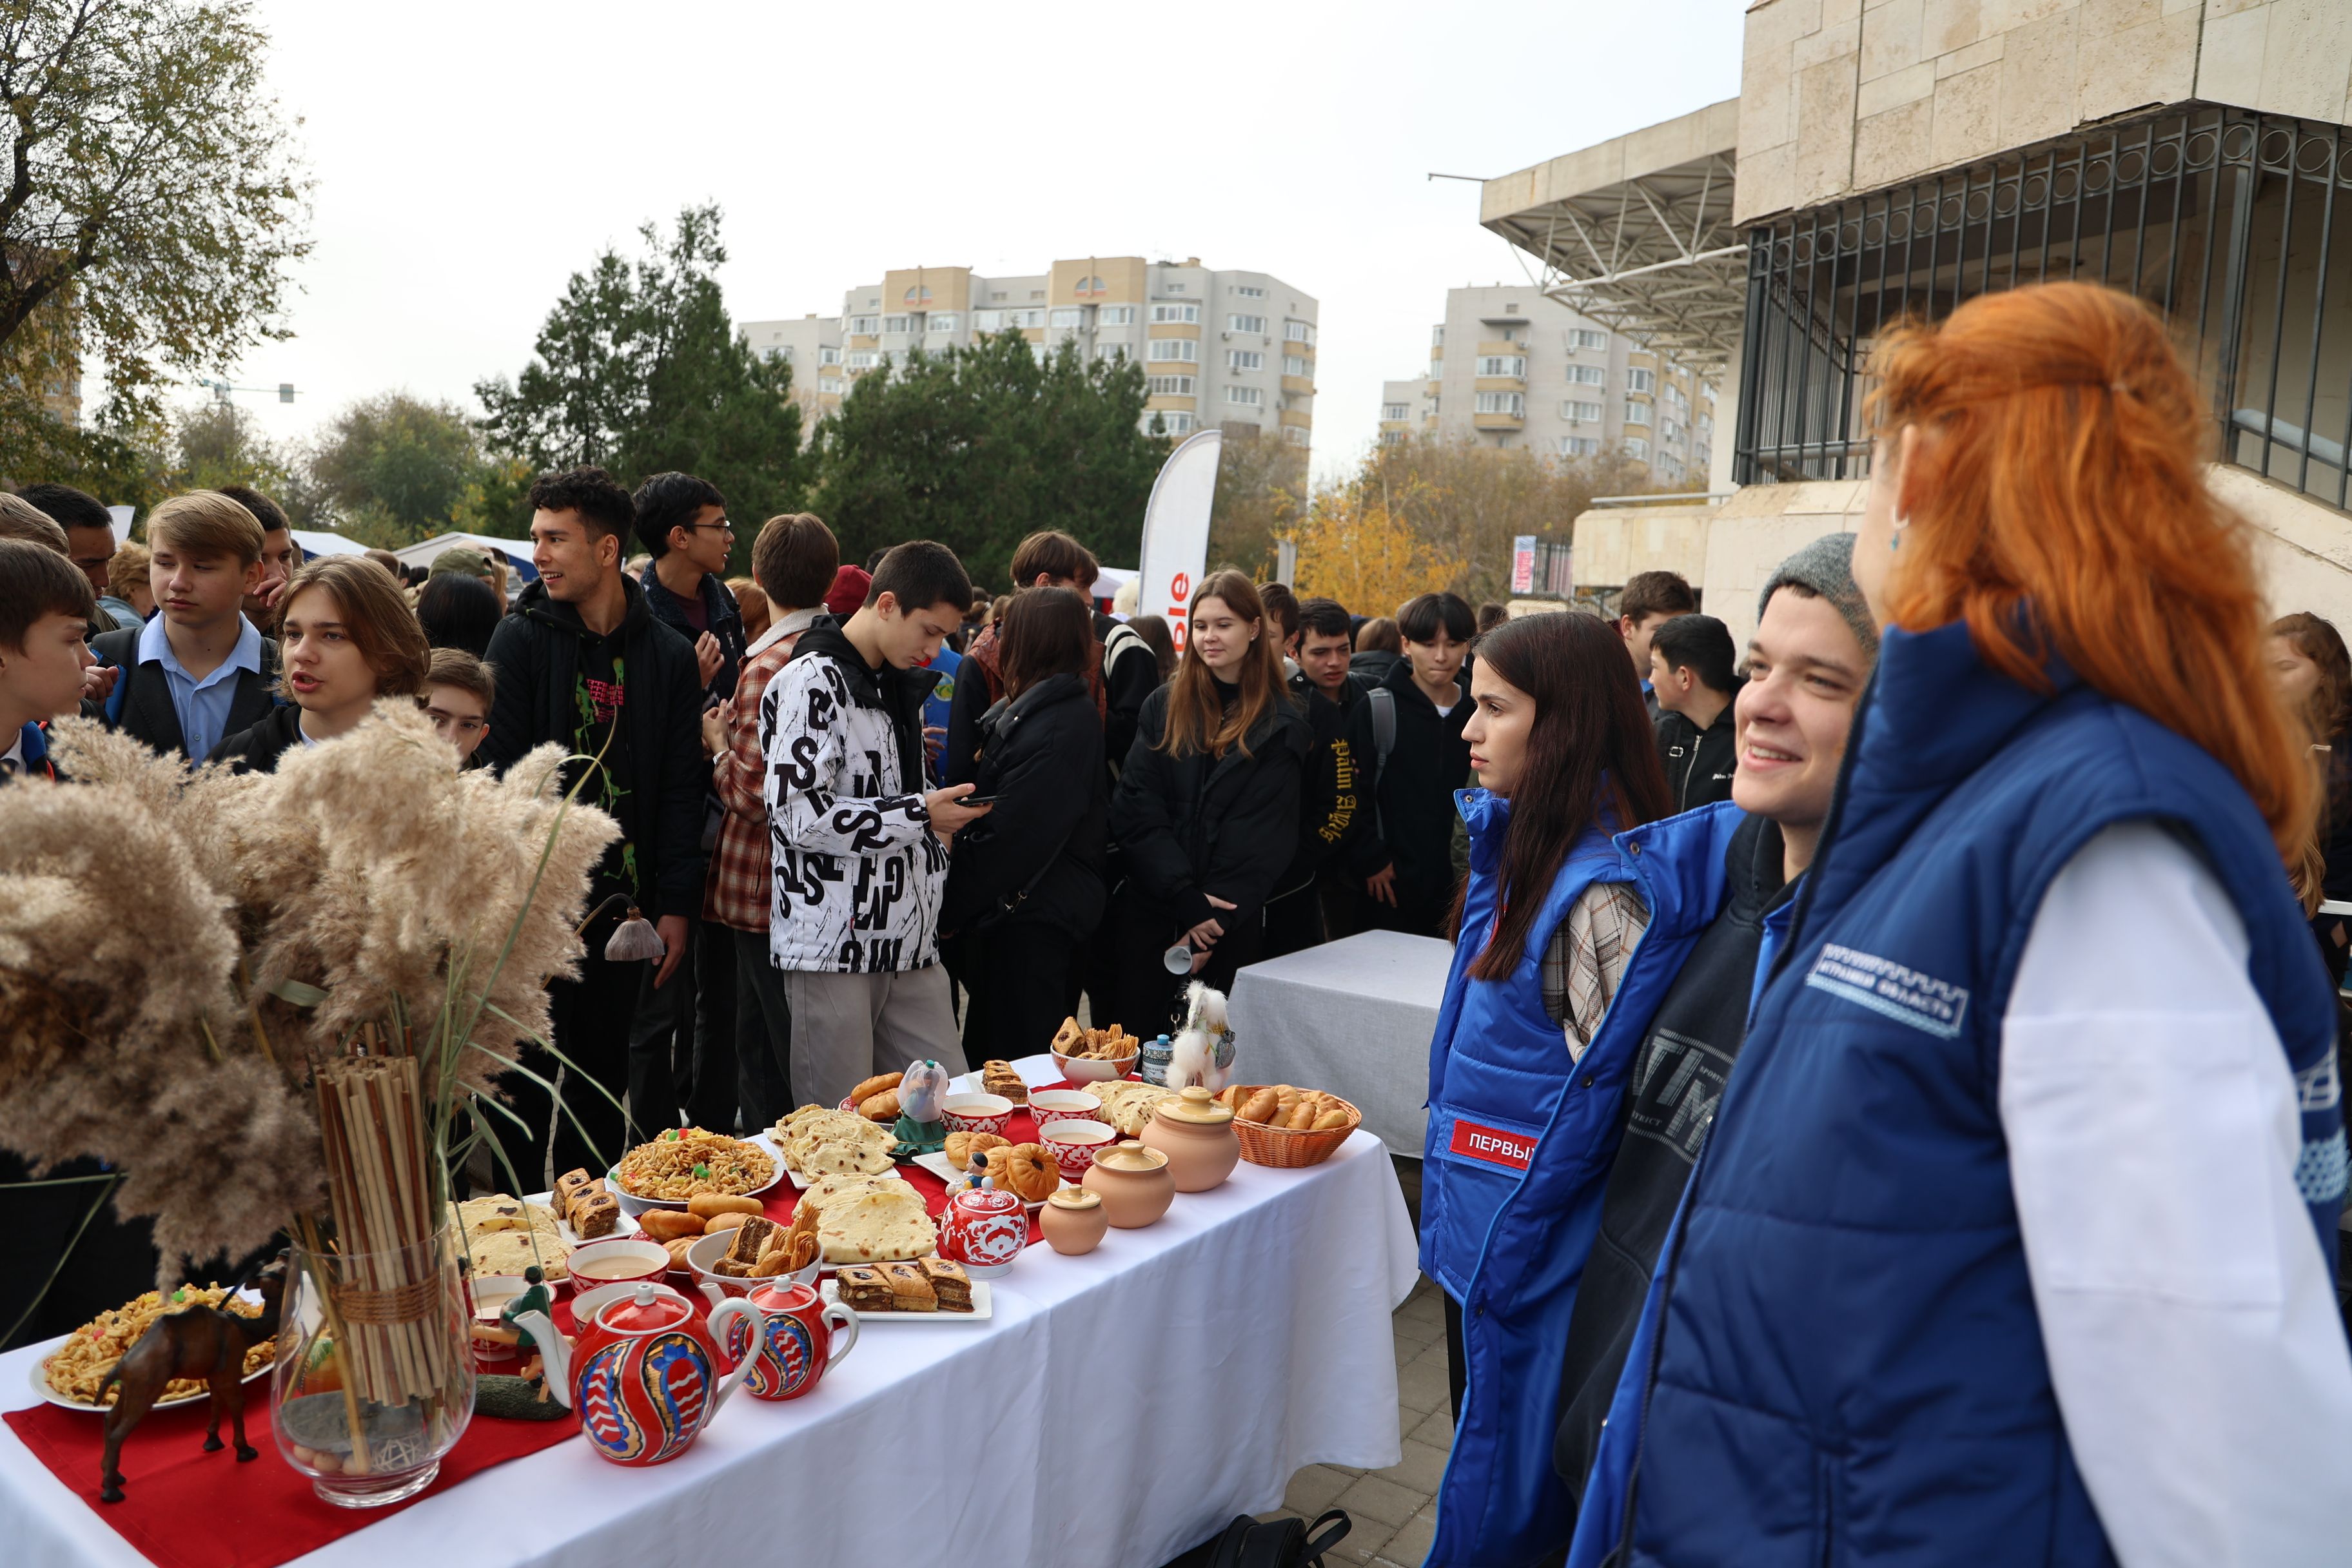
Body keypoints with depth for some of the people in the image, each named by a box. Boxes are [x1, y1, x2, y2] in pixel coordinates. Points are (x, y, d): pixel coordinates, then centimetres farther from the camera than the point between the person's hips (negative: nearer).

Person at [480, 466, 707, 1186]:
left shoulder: (668, 654, 4)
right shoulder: (521, 639, -2)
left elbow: (681, 789, 4)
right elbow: (501, 774, -6)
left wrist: (676, 907, 0)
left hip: (623, 906, 2)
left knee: (605, 1078, 12)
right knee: (531, 1075, 4)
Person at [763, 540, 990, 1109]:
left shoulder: (898, 685, 18)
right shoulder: (812, 682, -10)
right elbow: (798, 814, -20)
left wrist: (942, 818, 11)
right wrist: (920, 816, -15)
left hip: (910, 941, 8)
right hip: (834, 941, -8)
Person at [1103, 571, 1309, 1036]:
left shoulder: (1282, 727, 1)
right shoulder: (1162, 708, 7)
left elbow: (1261, 840, -4)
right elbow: (1135, 810, -3)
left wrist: (1209, 927, -12)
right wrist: (1187, 899, -14)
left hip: (1231, 927, -2)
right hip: (1143, 914, 2)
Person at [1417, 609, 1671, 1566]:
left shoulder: (1601, 887, -24)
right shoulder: (1520, 846, 6)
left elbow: (1605, 1087, -23)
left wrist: (1508, 1234, -19)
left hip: (1530, 1242, -9)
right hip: (1476, 1217, 9)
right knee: (1479, 1430, 24)